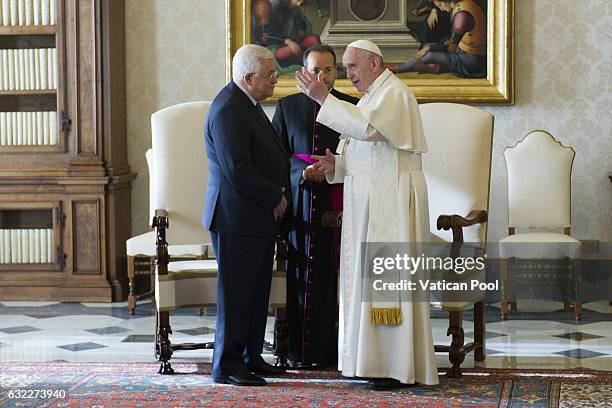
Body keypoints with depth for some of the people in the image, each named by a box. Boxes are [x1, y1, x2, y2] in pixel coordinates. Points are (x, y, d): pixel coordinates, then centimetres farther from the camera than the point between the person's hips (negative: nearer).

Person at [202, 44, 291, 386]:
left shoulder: (248, 103, 15)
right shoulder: (228, 110, -18)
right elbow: (237, 171, -23)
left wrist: (277, 194, 7)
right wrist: (276, 197, -13)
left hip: (260, 218, 10)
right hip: (238, 218, -10)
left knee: (257, 293, 14)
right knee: (236, 294, -3)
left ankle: (251, 358, 23)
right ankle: (227, 367, 4)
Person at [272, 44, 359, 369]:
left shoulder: (352, 107, 8)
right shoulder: (287, 107, 10)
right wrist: (303, 172, -12)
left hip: (338, 204, 0)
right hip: (300, 204, 0)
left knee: (336, 275, -3)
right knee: (301, 276, -1)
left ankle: (334, 348, 3)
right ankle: (301, 350, 3)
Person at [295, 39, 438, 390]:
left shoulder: (394, 93, -11)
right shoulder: (374, 96, 19)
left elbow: (367, 128, -28)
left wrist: (325, 98, -25)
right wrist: (337, 164, 3)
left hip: (394, 200, -10)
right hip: (371, 203, 10)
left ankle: (401, 367, -4)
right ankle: (373, 358, 14)